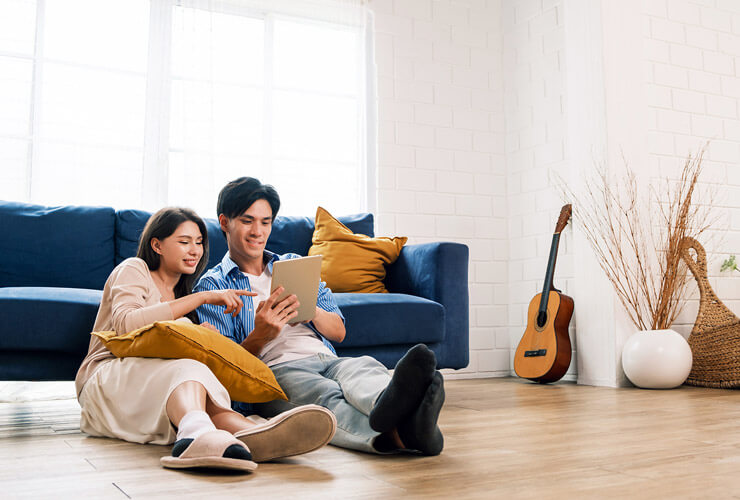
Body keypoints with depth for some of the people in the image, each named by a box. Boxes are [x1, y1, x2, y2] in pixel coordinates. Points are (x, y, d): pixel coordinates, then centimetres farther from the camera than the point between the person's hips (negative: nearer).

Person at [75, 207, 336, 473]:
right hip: (108, 377, -5)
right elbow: (126, 324, -15)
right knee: (188, 368, -38)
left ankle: (252, 433, -68)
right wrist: (202, 297, -16)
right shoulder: (133, 269, 7)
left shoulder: (182, 293, 29)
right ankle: (197, 432, -72)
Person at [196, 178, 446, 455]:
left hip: (327, 360, 4)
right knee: (326, 396, -39)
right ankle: (398, 433, -70)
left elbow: (338, 332, 20)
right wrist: (261, 336, -19)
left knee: (365, 366, -34)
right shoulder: (212, 285, 14)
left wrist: (311, 310, -4)